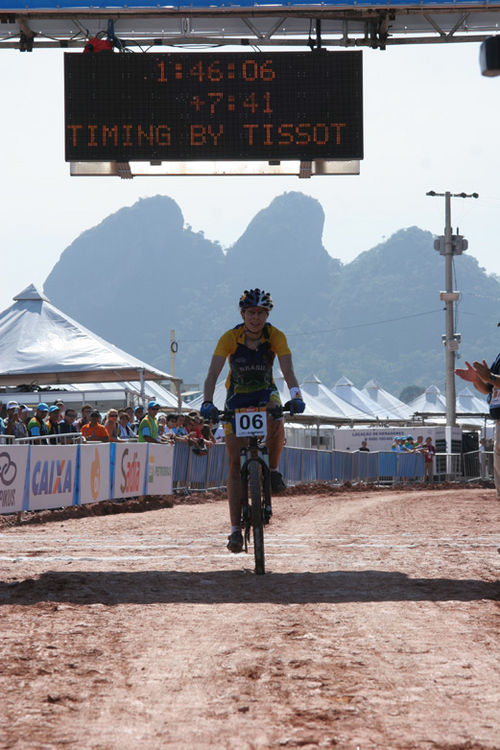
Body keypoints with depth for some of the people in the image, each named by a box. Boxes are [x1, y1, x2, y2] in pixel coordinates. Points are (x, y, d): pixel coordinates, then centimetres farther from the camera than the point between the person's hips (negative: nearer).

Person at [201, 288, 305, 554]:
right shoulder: (230, 338, -20)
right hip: (237, 396, 0)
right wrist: (208, 403, -45)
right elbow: (213, 373, -29)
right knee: (234, 462, -8)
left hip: (265, 393, 0)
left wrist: (296, 396, -47)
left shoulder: (276, 337, -18)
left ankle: (273, 471, -9)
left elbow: (288, 371, -28)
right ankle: (235, 528, -7)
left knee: (276, 423, -37)